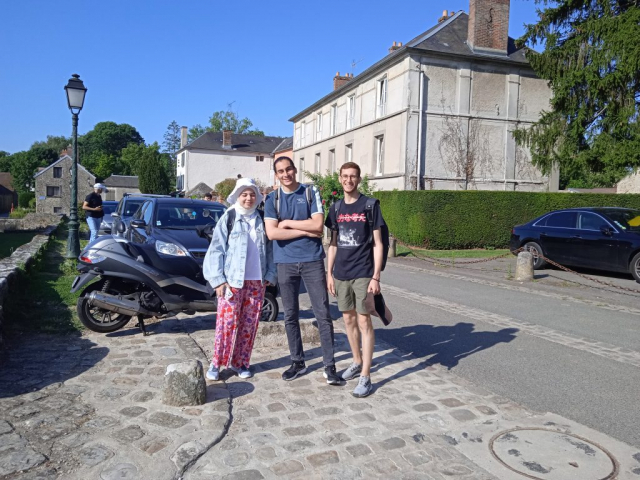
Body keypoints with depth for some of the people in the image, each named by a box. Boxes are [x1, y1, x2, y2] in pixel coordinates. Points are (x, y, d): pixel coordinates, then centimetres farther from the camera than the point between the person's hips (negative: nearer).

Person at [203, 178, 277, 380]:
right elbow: (216, 250, -3)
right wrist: (218, 279, -9)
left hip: (257, 281, 4)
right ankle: (216, 363, 11)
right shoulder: (228, 219, 0)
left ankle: (240, 362, 20)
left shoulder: (261, 221, 9)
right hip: (232, 281, -3)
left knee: (249, 325, 8)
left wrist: (270, 275, 2)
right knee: (227, 322, -3)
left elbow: (268, 250, 10)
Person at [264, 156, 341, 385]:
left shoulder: (311, 192, 1)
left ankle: (329, 366, 7)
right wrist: (305, 230, -11)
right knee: (290, 316, 10)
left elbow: (318, 224, -11)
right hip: (285, 263, 2)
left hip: (312, 261, -2)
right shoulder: (272, 199, 4)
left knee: (323, 315, -1)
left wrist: (287, 223, -7)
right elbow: (272, 233, -9)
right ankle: (297, 362, 24)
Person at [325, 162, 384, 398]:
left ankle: (365, 377, 4)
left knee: (364, 321, -3)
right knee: (348, 319, 12)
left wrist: (376, 277, -11)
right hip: (341, 274, 5)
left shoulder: (370, 205, -4)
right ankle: (357, 362, 30)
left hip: (363, 274, -4)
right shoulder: (336, 208, 9)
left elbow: (377, 244, -5)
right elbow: (333, 243, 13)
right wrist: (329, 273, 8)